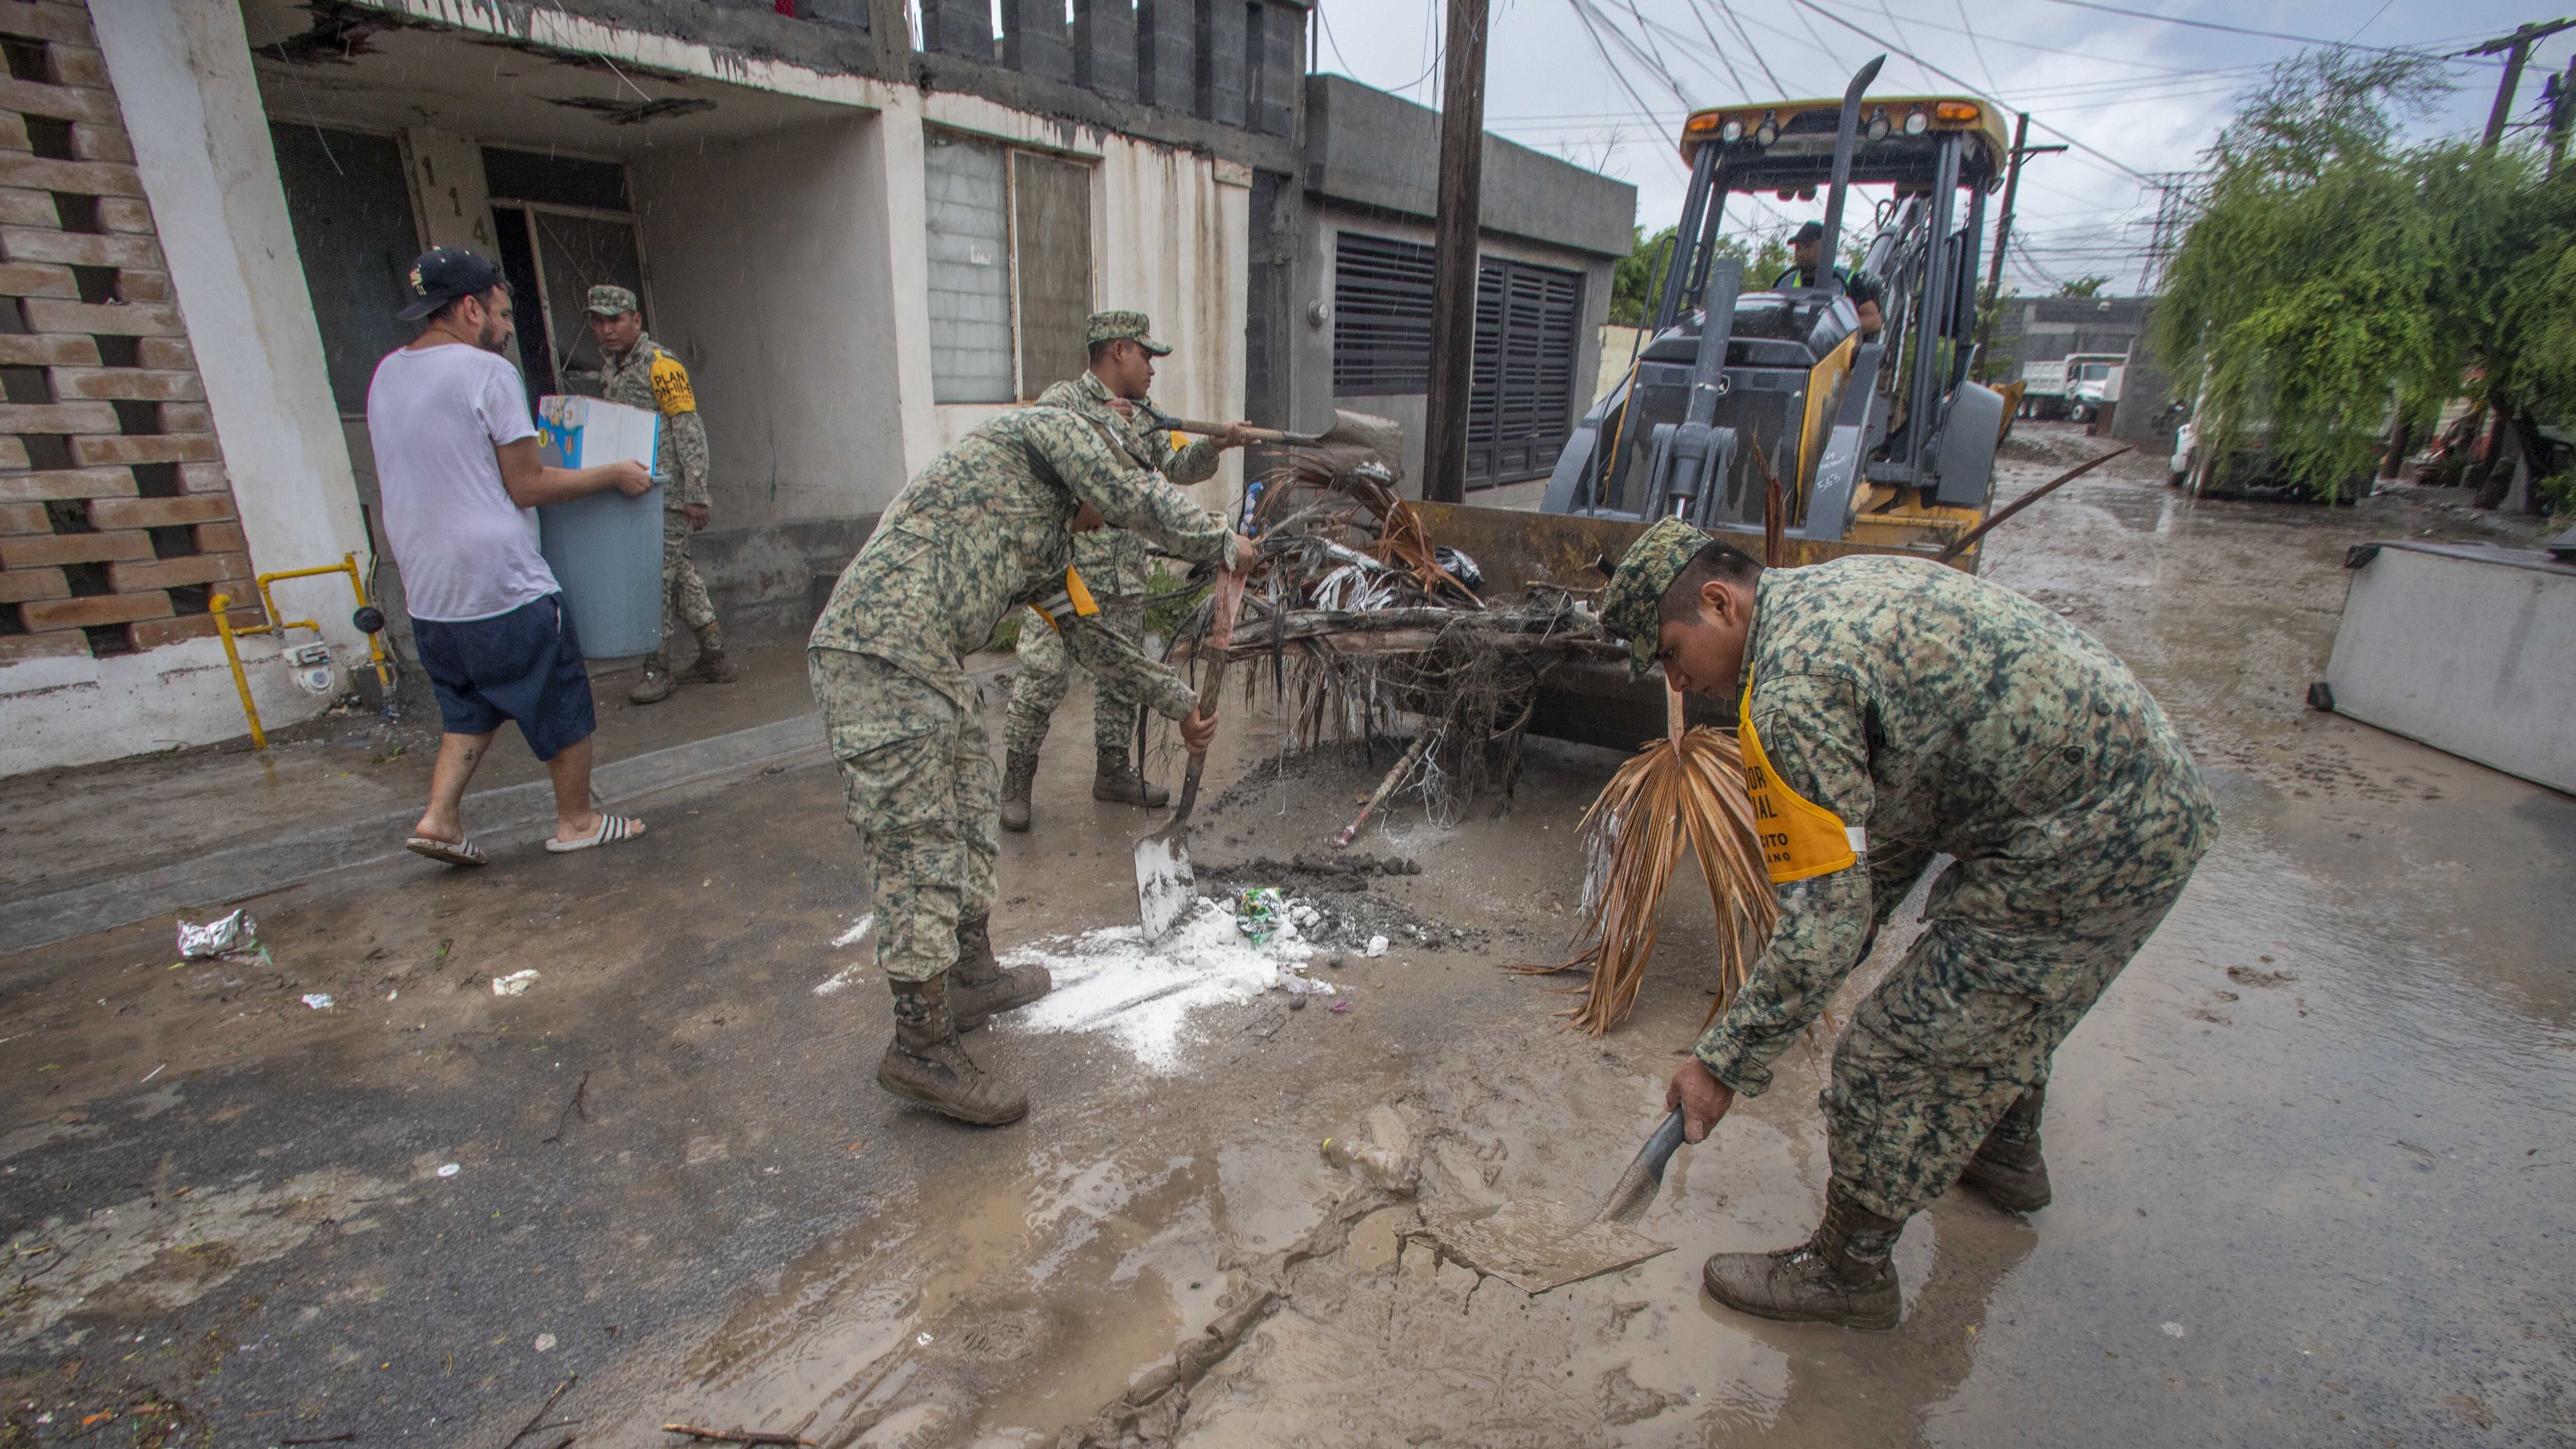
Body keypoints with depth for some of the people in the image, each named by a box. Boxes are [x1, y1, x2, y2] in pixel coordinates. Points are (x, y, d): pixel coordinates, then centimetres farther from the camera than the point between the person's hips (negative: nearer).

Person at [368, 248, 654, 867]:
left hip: (427, 595, 8)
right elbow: (528, 487, -13)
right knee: (562, 701, 8)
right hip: (504, 587, -8)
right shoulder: (486, 373, -12)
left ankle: (439, 817, 12)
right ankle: (576, 821, 18)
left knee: (468, 708, 22)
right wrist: (614, 474, -3)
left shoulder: (386, 374, 12)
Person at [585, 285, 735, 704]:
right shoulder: (608, 366, 15)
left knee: (657, 575, -6)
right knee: (678, 570, 10)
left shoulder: (661, 366, -10)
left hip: (668, 492, -8)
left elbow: (690, 431, -14)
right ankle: (713, 655, 17)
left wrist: (696, 496, -17)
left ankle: (658, 669, 3)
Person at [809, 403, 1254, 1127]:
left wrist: (1178, 701, 33)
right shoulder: (1052, 428, 3)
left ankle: (973, 975, 38)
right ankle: (922, 1047, 5)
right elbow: (1142, 499, -5)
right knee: (921, 852, -6)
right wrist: (1223, 544, 10)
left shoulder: (1051, 542, 26)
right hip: (878, 654, -10)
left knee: (972, 824, 20)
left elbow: (1092, 636, 30)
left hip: (933, 666, 10)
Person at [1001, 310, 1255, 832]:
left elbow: (1175, 467, 13)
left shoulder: (1142, 416, 17)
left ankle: (1113, 772, 28)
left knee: (1123, 676, 13)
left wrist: (1214, 445, -5)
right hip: (1066, 569, -7)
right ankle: (1016, 782, 9)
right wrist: (1102, 423, -26)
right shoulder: (1063, 400, -4)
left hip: (1126, 576, 7)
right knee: (1044, 676, -6)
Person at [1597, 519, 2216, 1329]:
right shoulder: (1833, 590, 9)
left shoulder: (1792, 692, -23)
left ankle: (1848, 1270, 22)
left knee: (1893, 1060, 1)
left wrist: (1725, 1063, -13)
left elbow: (1823, 921, -23)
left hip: (2088, 849, -10)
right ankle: (2007, 1155, 59)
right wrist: (1858, 927, 19)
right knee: (2004, 996, 33)